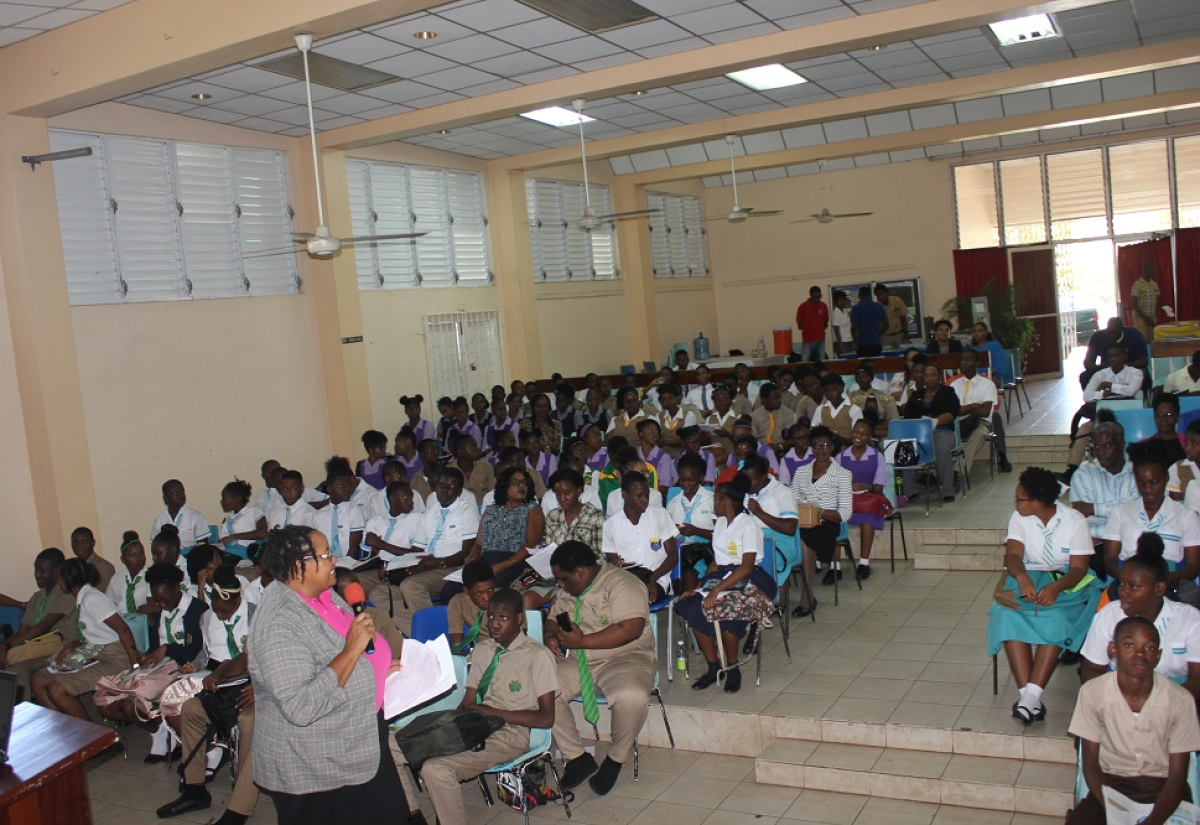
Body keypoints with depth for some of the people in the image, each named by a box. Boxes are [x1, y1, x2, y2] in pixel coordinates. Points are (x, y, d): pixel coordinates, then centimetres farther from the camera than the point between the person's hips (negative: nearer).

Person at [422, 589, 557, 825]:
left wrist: (493, 712, -12)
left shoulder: (538, 655, -4)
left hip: (512, 733, -7)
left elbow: (546, 718, -8)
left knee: (436, 768, -29)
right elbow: (469, 701, 12)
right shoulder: (483, 649, 16)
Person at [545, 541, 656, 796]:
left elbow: (631, 629, -24)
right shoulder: (568, 591, 13)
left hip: (625, 659, -6)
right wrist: (552, 637, -2)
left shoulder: (621, 583, -13)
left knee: (631, 697, -36)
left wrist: (582, 641, -23)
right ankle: (577, 758, -3)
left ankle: (616, 759, -7)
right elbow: (553, 619, 24)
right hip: (578, 663, 7)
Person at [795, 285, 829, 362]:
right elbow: (799, 325, 0)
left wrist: (819, 329, 0)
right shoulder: (803, 307, -7)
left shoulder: (824, 306, 3)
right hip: (807, 339, -3)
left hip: (820, 339, 3)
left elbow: (825, 322, 12)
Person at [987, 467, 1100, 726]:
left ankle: (1031, 695, -37)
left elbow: (1079, 568, -11)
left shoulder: (1074, 521, -7)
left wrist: (1057, 586, -33)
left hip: (1065, 580, -2)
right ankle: (1027, 695, -34)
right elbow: (1013, 555, -10)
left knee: (1056, 619, -35)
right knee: (1008, 615, -30)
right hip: (1027, 578, 2)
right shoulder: (1020, 518, 2)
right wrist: (1022, 578, -33)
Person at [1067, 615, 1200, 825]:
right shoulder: (1092, 693, -11)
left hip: (1162, 786, 0)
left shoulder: (1180, 700, -12)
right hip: (1112, 783, 0)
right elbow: (1090, 761, -4)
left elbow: (1177, 775, -8)